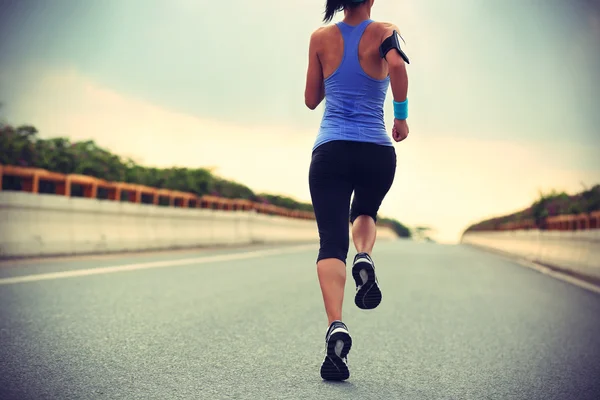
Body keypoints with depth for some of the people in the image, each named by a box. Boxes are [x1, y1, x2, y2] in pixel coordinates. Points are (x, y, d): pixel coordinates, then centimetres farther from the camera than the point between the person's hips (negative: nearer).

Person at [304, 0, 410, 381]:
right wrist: (402, 116, -6)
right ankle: (365, 258, -4)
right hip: (377, 151, 0)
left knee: (331, 242, -5)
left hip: (330, 150, 0)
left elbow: (311, 100, 13)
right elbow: (396, 64, -19)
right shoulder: (383, 32, 3)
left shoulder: (321, 38, 9)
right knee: (365, 213, 29)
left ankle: (336, 325, -26)